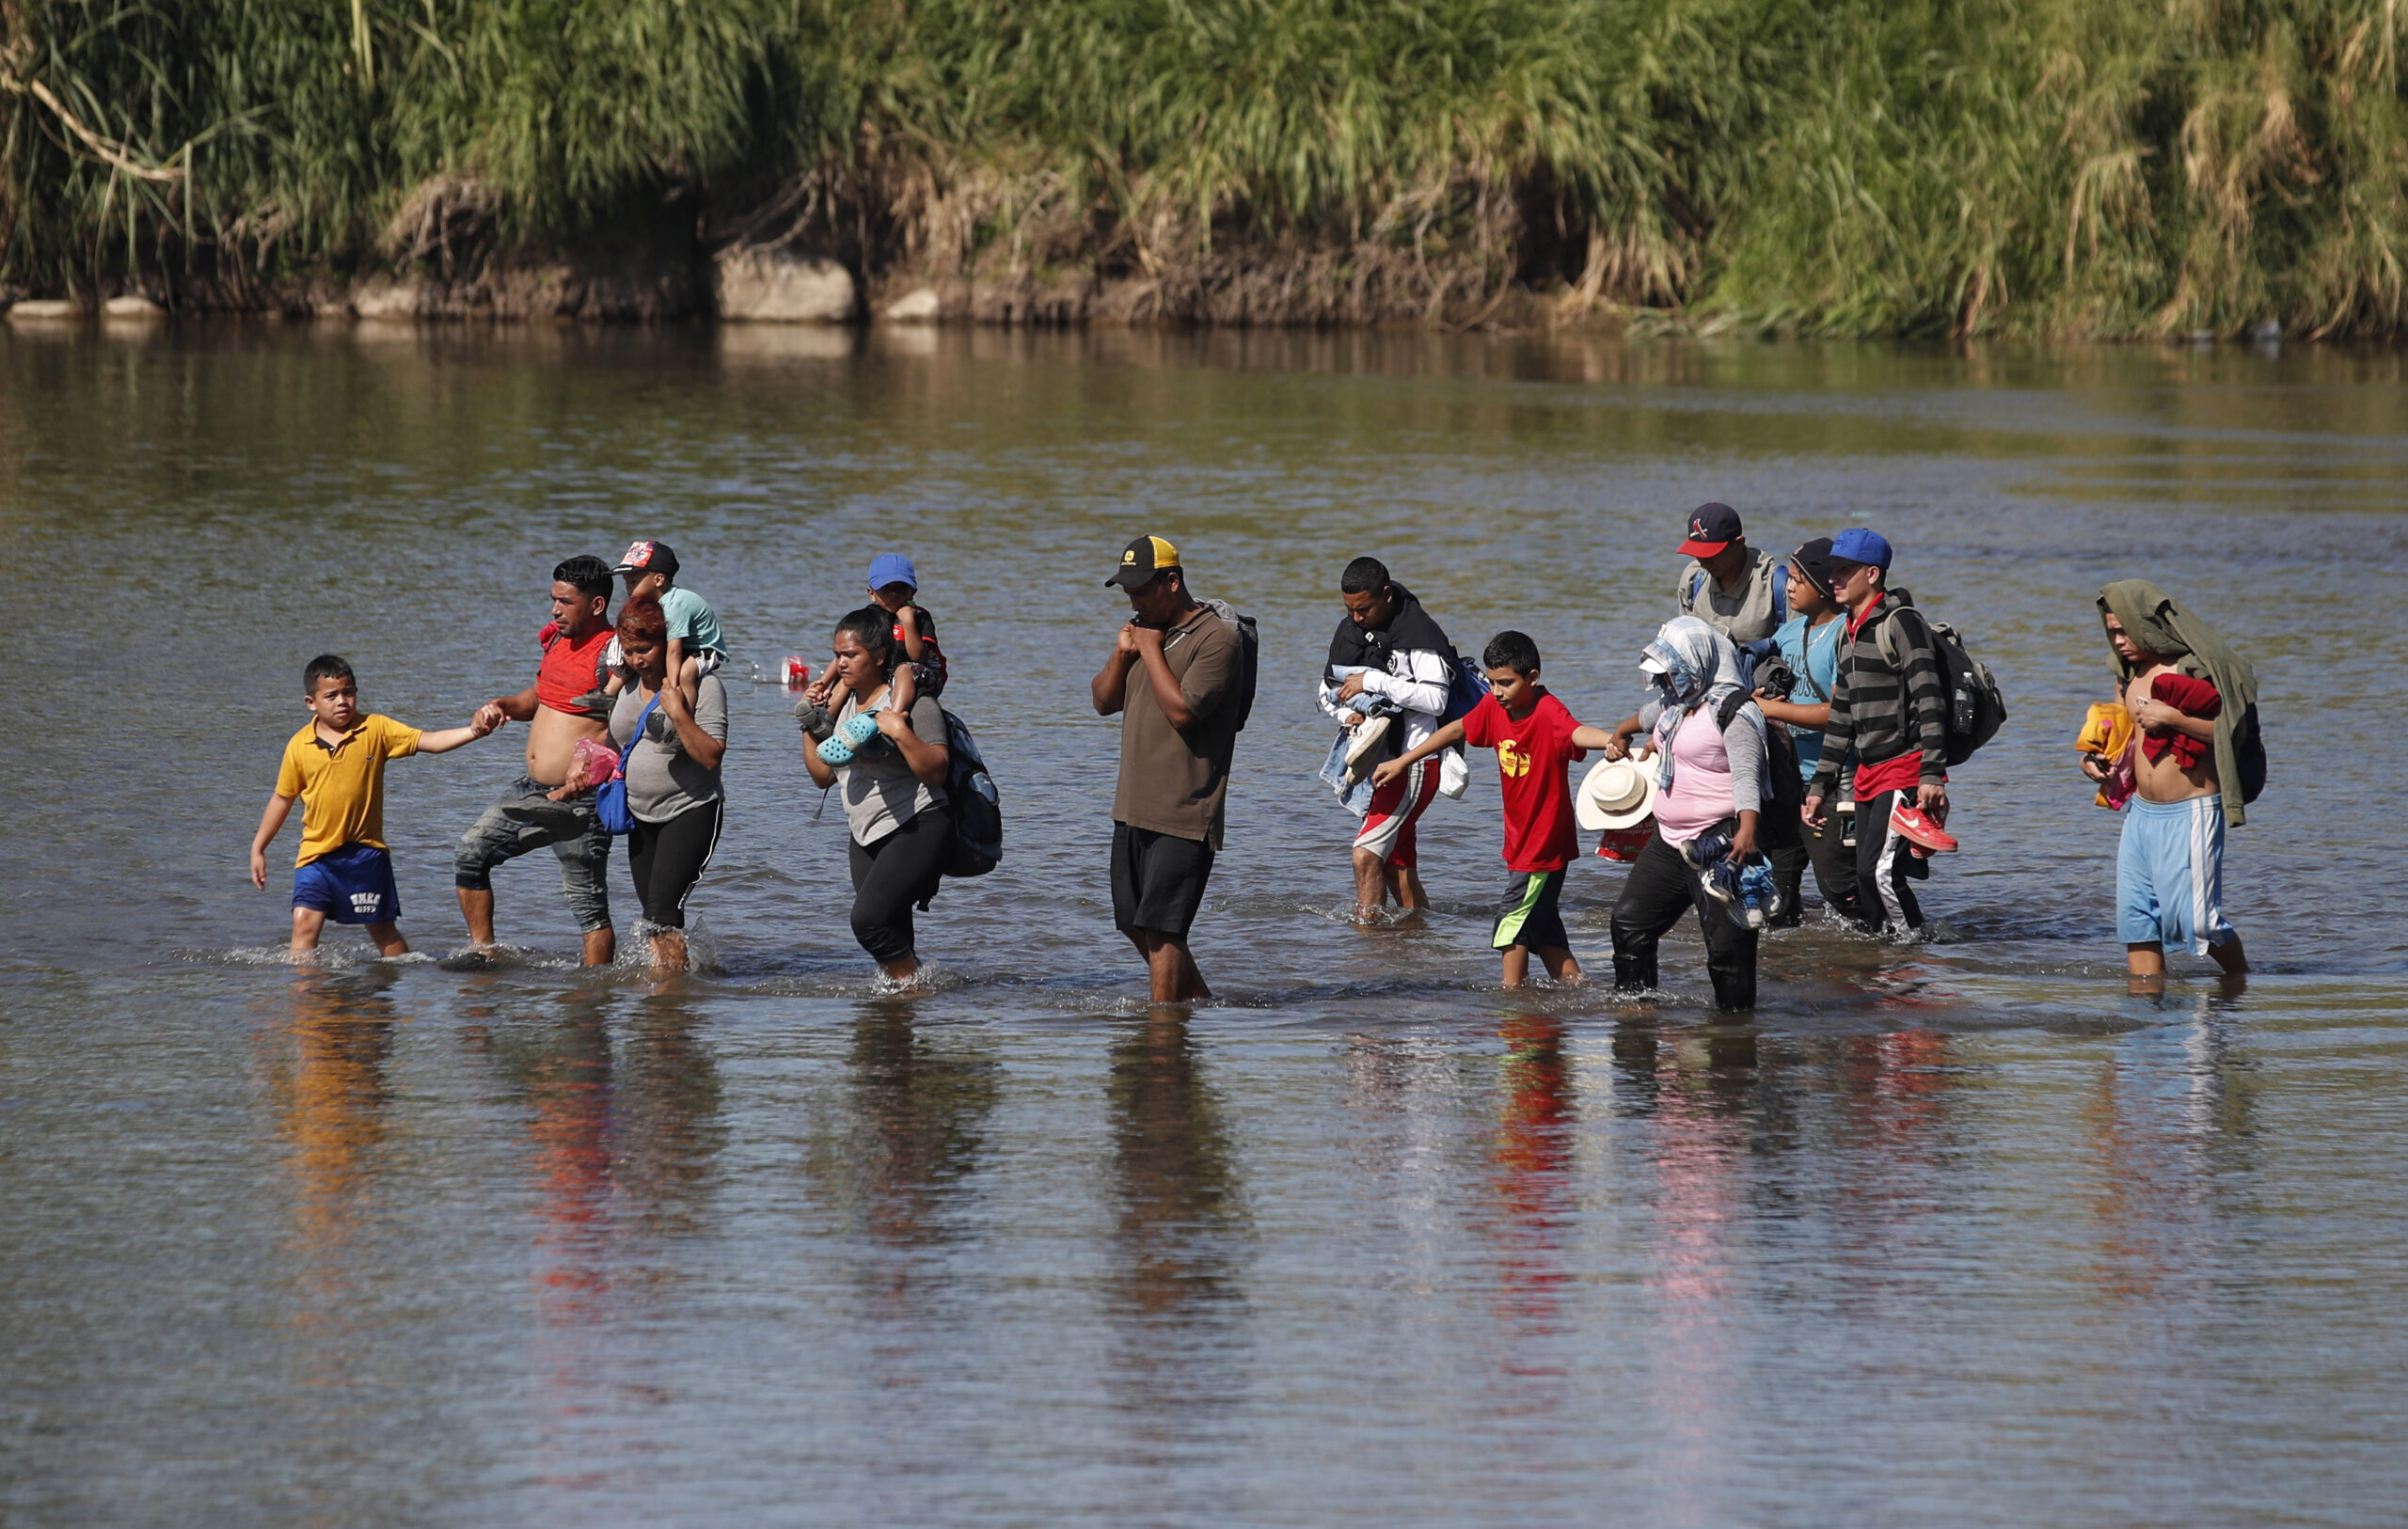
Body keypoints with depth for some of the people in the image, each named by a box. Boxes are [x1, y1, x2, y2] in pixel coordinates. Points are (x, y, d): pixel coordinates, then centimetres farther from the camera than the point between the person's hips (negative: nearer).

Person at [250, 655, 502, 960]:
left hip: (365, 853, 0)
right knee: (305, 923, -13)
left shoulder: (376, 730, -3)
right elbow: (283, 798, 11)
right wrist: (258, 849, 15)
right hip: (317, 854, 0)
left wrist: (473, 731, -26)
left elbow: (429, 742, -9)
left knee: (383, 931, 9)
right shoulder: (299, 746, -1)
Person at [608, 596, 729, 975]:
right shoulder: (628, 686, 9)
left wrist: (679, 715, -27)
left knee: (663, 911, -19)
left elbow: (711, 757, -20)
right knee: (652, 915, 7)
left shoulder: (702, 686, -11)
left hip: (691, 812, -7)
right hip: (642, 817, 7)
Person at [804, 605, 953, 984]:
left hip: (916, 830, -8)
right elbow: (823, 775, 18)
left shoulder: (913, 703, -11)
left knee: (869, 919, -22)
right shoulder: (843, 707, 12)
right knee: (892, 939, 6)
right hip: (866, 838, 8)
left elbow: (936, 771, -18)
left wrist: (901, 733, -29)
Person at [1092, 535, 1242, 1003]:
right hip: (1134, 807, 9)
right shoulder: (1146, 629, 15)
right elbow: (1104, 701, 17)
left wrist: (1152, 652, -14)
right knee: (1137, 928, 13)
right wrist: (1122, 654, -1)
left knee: (1160, 929, -11)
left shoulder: (1216, 640, -12)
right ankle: (1201, 1001, 27)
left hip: (1184, 817, -9)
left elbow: (1182, 711, -22)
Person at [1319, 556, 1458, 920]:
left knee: (1366, 854, -17)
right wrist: (1347, 715, -4)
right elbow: (1328, 691, 18)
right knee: (1397, 868, 11)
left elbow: (1435, 698, -23)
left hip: (1414, 762, -8)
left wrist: (1373, 681, -23)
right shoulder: (1348, 632, 10)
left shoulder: (1418, 634, -13)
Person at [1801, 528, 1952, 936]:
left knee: (1879, 869, -17)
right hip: (1868, 772, 9)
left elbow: (1928, 701, -17)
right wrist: (1819, 785, 20)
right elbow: (1841, 715, 22)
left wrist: (1932, 775, -24)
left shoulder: (1902, 624, -11)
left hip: (1905, 768, -9)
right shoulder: (1848, 633, 17)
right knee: (1865, 878, 5)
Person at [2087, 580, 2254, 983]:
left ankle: (2242, 985, 17)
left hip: (2188, 814, -8)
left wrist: (2173, 718, -22)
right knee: (2136, 917, 4)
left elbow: (2231, 732, -18)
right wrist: (2098, 759, 10)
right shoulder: (2132, 675, 12)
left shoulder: (2194, 670, -11)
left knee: (2196, 919, -6)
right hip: (2141, 812, 8)